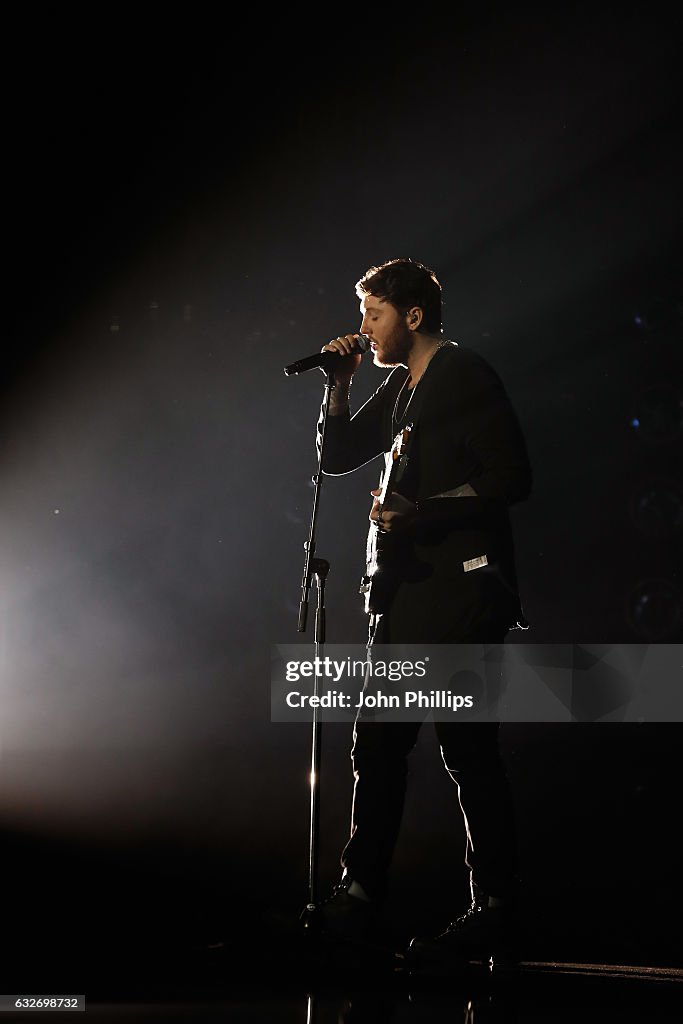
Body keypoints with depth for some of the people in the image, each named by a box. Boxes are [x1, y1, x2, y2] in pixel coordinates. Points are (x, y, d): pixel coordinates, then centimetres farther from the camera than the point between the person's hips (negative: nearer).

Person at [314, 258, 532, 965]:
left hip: (462, 585, -9)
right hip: (410, 586, 9)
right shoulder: (399, 389, 18)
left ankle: (493, 912, -4)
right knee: (378, 738, 5)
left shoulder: (465, 375, -7)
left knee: (466, 747, -9)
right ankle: (359, 899, 8)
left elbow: (510, 477, -14)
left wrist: (421, 511, -20)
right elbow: (336, 456, 25)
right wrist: (341, 383, 11)